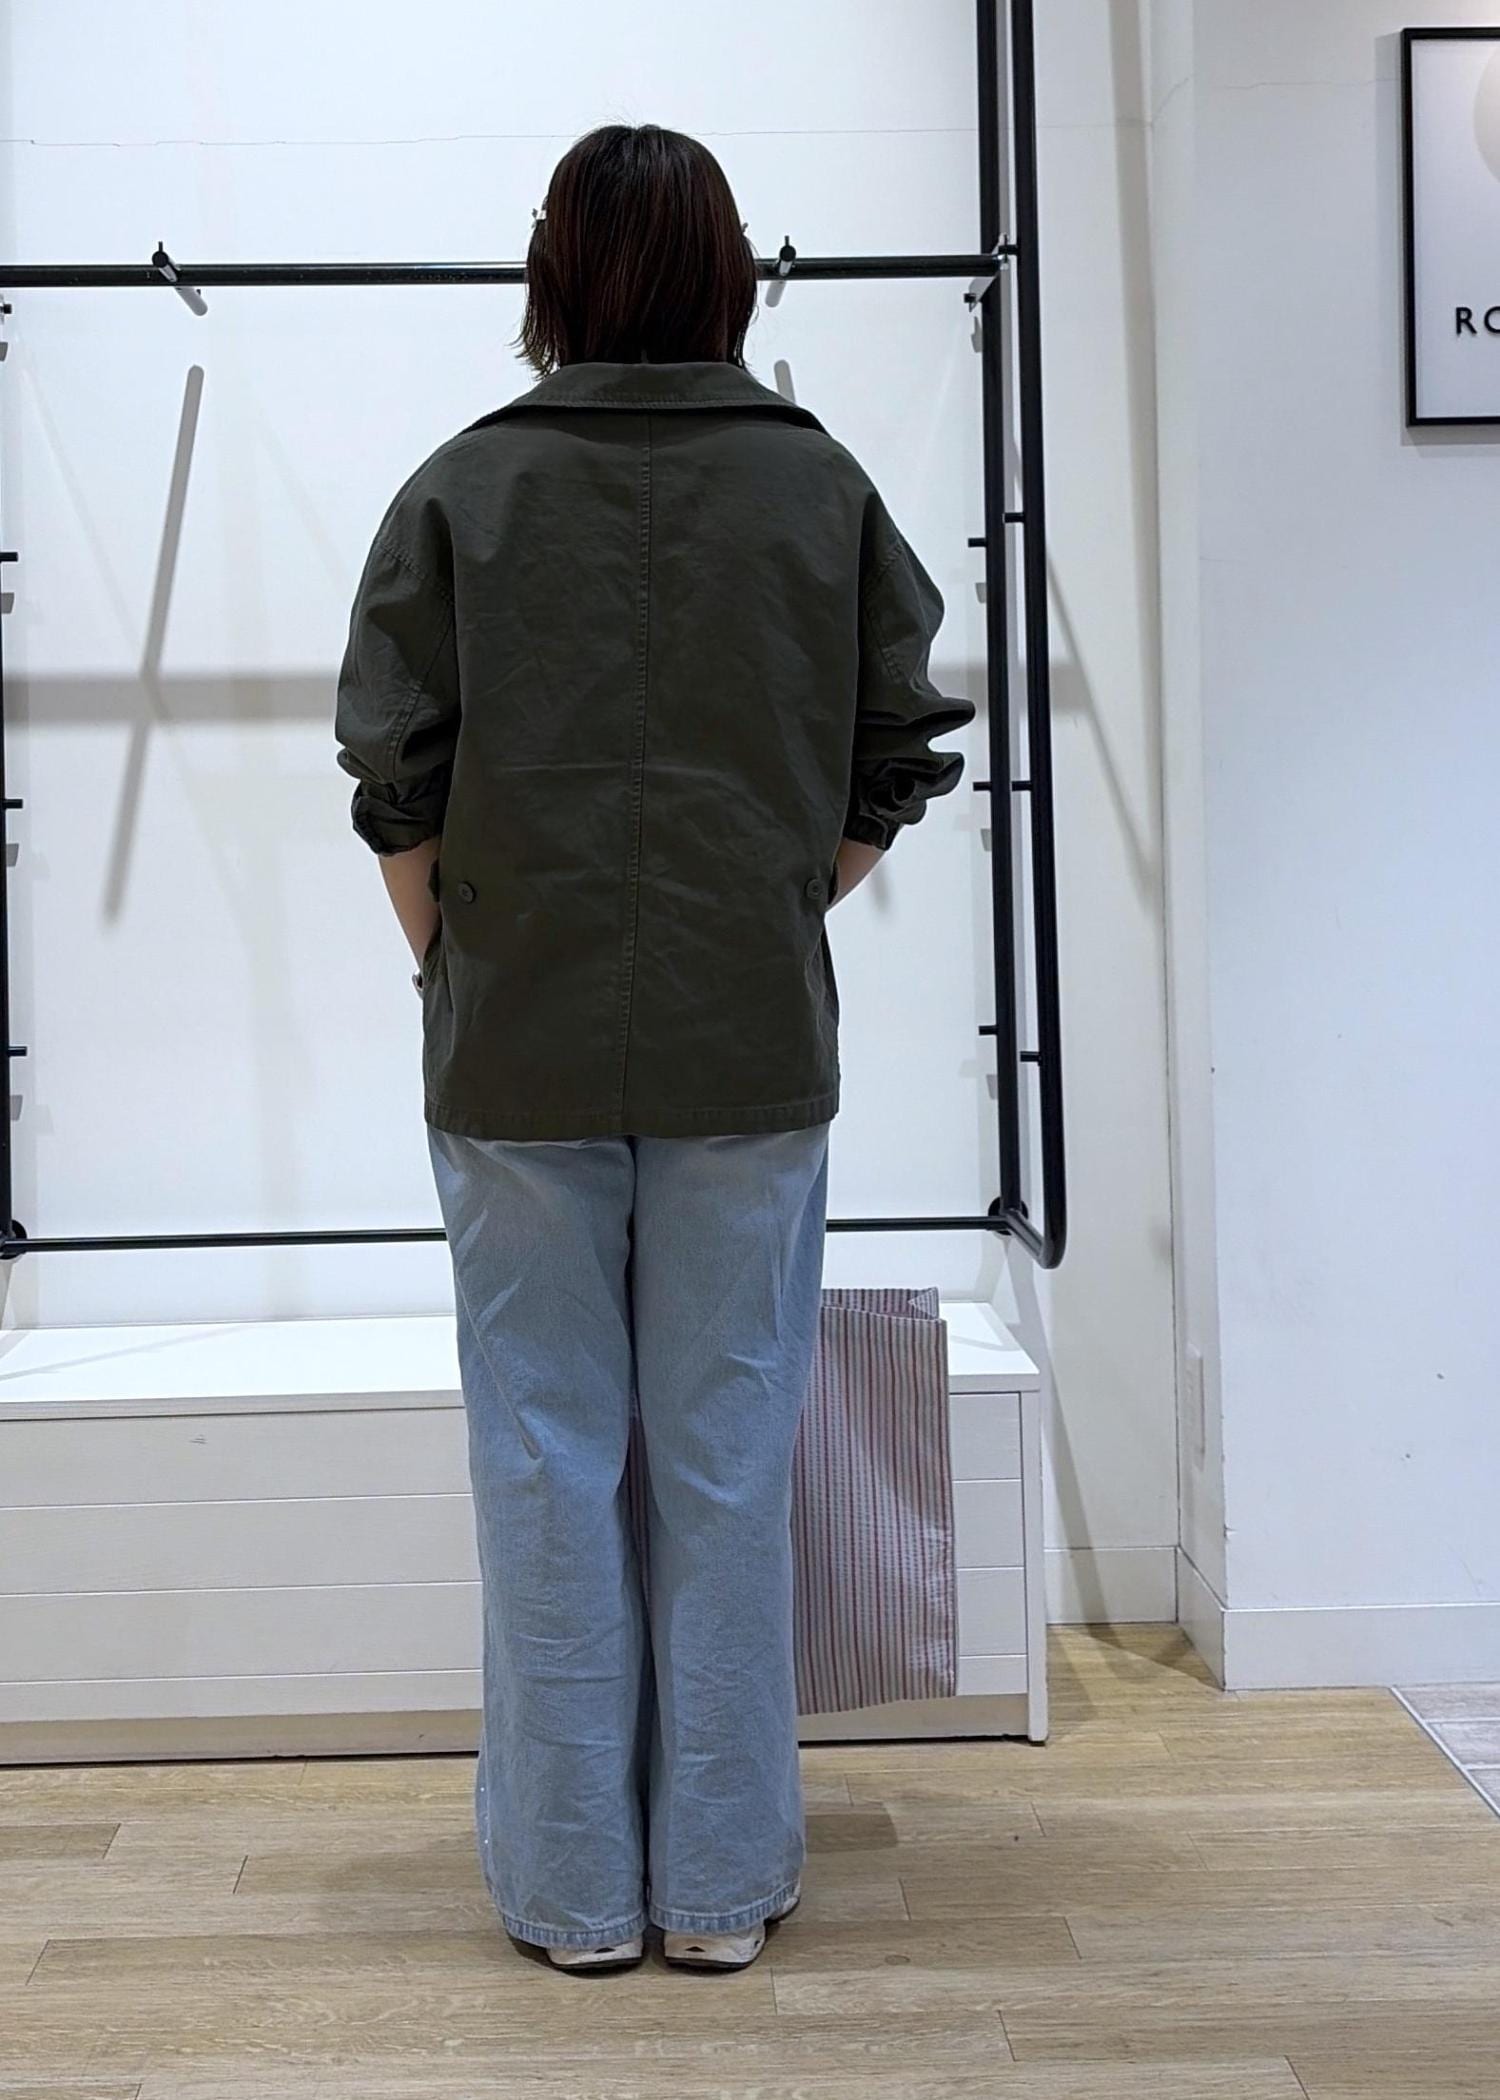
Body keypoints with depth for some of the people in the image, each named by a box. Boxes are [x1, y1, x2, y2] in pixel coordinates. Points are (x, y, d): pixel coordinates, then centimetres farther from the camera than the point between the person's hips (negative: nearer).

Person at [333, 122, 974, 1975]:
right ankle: (723, 1882, 20)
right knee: (728, 1470, 9)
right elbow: (892, 773, 4)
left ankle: (574, 1888, 20)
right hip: (751, 1055, 1)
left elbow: (397, 787, -2)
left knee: (547, 1467, 9)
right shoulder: (821, 485, 2)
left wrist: (458, 969, 11)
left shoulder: (462, 490, -2)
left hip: (517, 1054, -1)